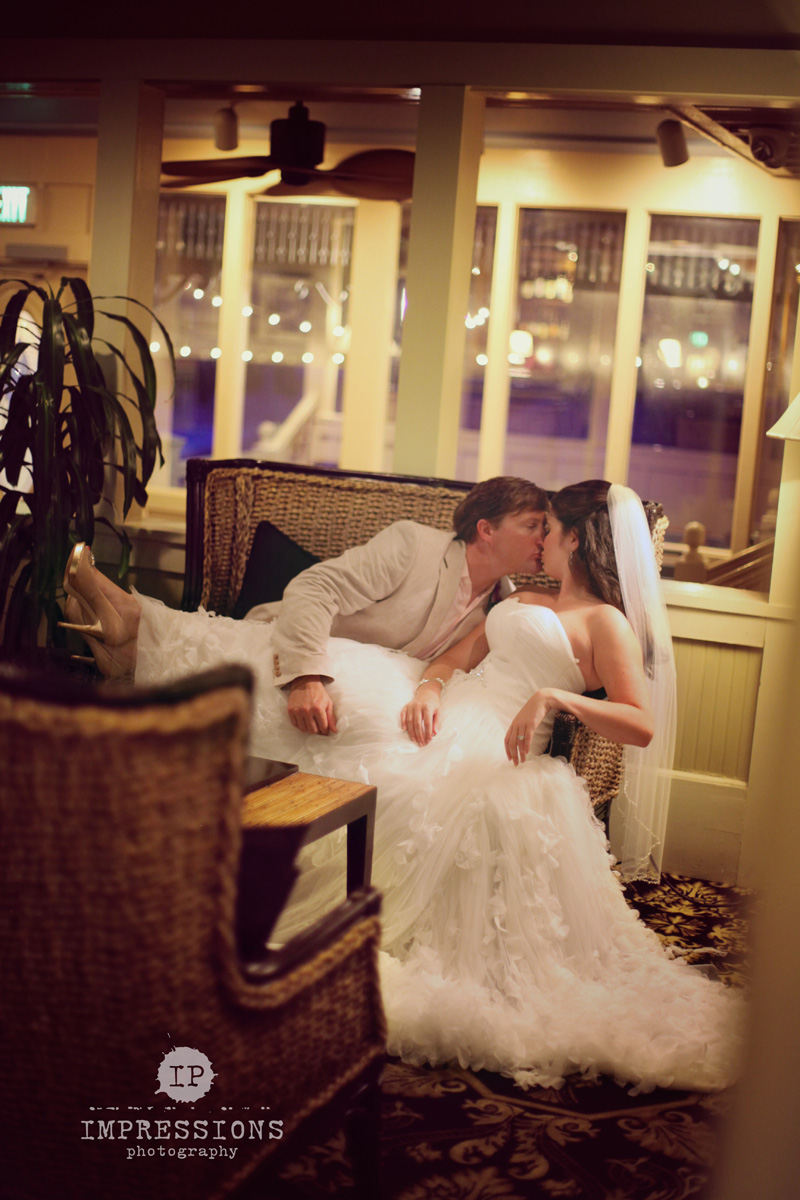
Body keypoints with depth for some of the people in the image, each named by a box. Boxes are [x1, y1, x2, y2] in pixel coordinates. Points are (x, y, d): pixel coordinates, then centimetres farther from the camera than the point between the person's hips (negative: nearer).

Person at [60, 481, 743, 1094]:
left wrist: (558, 695, -19)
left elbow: (643, 727, -6)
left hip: (486, 750, -6)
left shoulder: (608, 622, 5)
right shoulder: (521, 601, 28)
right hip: (438, 716, 6)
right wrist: (430, 685, -8)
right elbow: (453, 658, 16)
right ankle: (136, 620, -12)